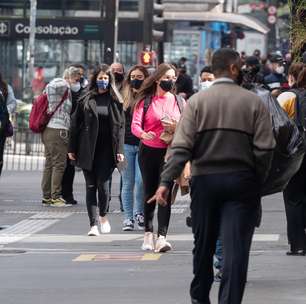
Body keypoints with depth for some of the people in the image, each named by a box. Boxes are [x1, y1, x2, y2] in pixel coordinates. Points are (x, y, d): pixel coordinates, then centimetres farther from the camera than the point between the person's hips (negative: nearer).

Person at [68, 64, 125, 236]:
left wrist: (119, 150, -6)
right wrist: (72, 149, 2)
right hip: (87, 149, 1)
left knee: (103, 184, -7)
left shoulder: (115, 101, 4)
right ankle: (93, 224, 5)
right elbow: (75, 124, 6)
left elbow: (120, 125, 2)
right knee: (91, 186, 2)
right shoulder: (86, 99, 5)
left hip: (107, 151, -1)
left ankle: (103, 216, 18)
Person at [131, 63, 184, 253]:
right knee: (149, 193, 10)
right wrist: (143, 134, -29)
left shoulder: (178, 101, 7)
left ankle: (162, 237, -17)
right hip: (149, 151, 0)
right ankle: (148, 233, 25)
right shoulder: (146, 100, 2)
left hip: (170, 153, 0)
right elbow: (135, 124, -8)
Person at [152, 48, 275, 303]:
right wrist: (258, 182, 5)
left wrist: (166, 181, -11)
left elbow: (182, 146, -9)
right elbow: (265, 148, -7)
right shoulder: (254, 102, -1)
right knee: (236, 248, -4)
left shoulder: (197, 101, 0)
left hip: (205, 180, 2)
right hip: (242, 182, -2)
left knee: (204, 244, 16)